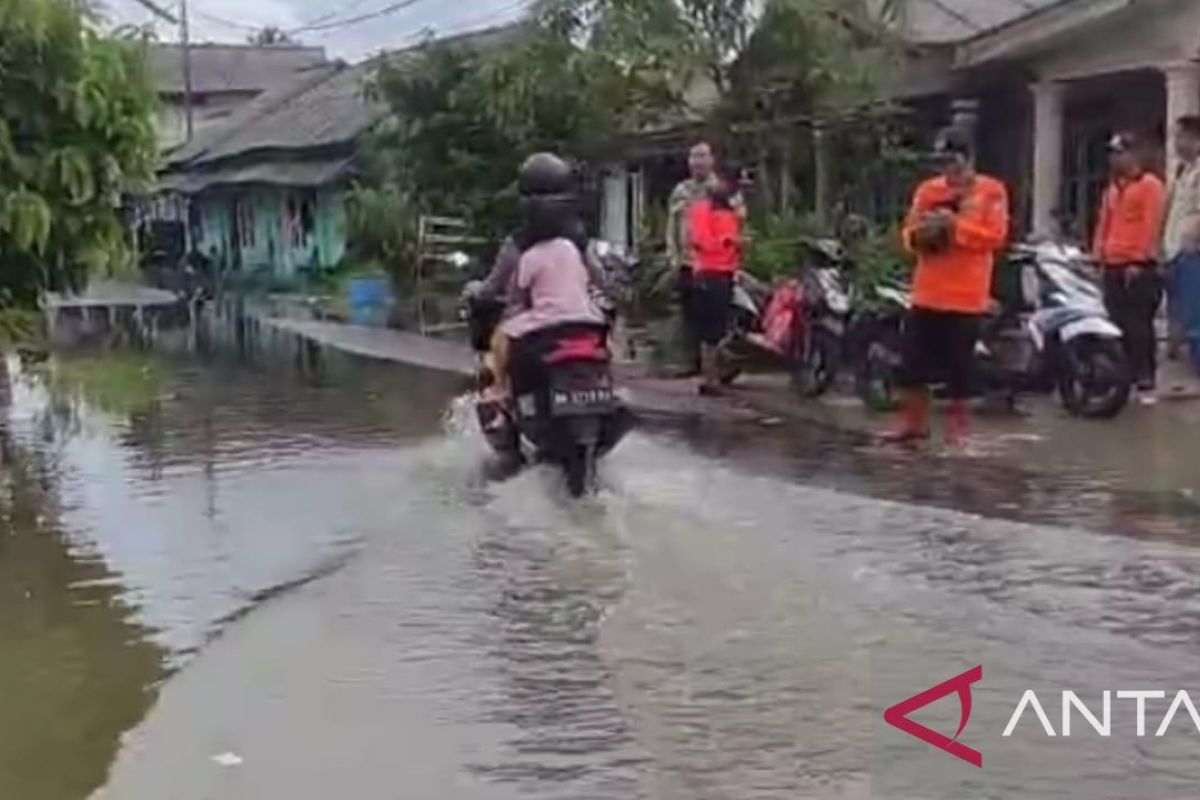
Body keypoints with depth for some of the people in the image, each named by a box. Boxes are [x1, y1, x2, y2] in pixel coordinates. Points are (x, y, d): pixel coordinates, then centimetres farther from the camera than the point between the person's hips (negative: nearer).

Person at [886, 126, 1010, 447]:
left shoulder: (991, 191, -2)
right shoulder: (927, 190, 9)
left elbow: (996, 236, -11)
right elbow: (909, 232, 12)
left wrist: (956, 225, -18)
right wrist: (918, 235, -11)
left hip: (966, 296, -4)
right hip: (927, 293, 4)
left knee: (959, 364, 3)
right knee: (913, 358, 4)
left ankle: (957, 423, 16)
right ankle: (914, 420, 15)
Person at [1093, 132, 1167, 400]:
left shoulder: (1150, 185, -4)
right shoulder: (1113, 187, 20)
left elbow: (1151, 226, -11)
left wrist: (1139, 261, -16)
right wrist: (1098, 255, 12)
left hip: (1138, 267, -7)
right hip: (1113, 266, 7)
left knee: (1138, 326, -9)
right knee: (1118, 325, 8)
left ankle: (1146, 381, -6)